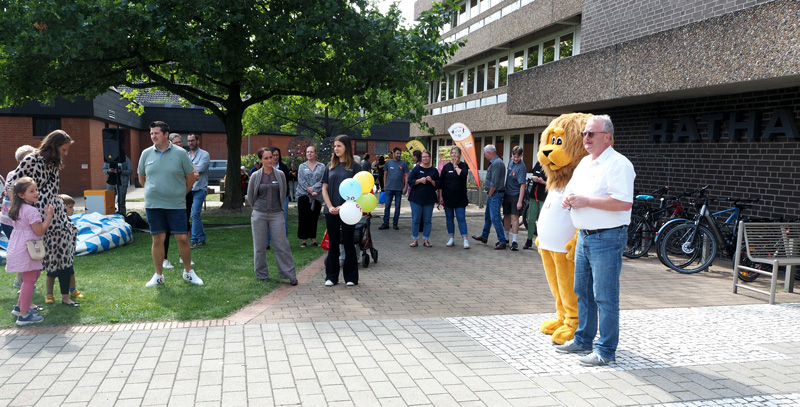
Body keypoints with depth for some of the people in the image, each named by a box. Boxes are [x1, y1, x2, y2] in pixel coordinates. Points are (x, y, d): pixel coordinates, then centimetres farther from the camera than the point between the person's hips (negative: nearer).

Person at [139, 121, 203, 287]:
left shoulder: (180, 153, -3)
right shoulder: (146, 153, 4)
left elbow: (191, 178, 4)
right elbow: (141, 178, 16)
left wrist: (180, 194, 8)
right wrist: (153, 192, 13)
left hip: (176, 205, -2)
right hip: (153, 205, 2)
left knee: (183, 238, -1)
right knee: (158, 239, 6)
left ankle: (188, 272, 17)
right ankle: (158, 275, 18)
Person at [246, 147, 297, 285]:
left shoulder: (280, 174, 3)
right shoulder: (256, 176, 0)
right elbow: (250, 196, 11)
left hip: (276, 215, 0)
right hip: (259, 215, 0)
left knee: (282, 245, -3)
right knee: (260, 246, 5)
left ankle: (290, 275, 5)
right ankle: (262, 275, 18)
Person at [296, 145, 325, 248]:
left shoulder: (321, 167, 7)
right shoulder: (302, 166, 8)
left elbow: (323, 181, -3)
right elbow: (301, 181, -2)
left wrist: (314, 188, -16)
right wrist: (310, 191, -13)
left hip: (317, 196, 0)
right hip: (304, 196, 0)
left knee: (314, 218, 6)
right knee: (304, 218, -2)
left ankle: (313, 239, 14)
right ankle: (304, 240, 4)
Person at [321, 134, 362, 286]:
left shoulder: (354, 167, -1)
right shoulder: (330, 166, 9)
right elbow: (324, 188, 9)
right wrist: (330, 207, -5)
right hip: (331, 211, 3)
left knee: (349, 244, 3)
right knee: (333, 244, 8)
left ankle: (351, 277, 12)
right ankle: (331, 277, 15)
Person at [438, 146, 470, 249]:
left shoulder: (464, 165, 1)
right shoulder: (446, 167, 5)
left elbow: (463, 175, -21)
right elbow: (441, 183, 5)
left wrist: (456, 165, -8)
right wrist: (440, 196, 0)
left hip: (460, 198, -2)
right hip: (448, 197, 3)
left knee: (461, 218, -6)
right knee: (449, 218, 8)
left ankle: (465, 239, -6)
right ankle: (452, 238, 17)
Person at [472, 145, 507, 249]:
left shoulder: (496, 163, -20)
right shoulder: (495, 162, 14)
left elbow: (494, 183, -23)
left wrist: (490, 194, -14)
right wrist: (486, 183, 9)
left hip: (495, 194, -11)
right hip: (492, 194, 11)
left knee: (495, 218, -11)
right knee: (488, 217, 22)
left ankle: (502, 242, -9)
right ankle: (484, 237, 36)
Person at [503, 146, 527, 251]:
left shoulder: (521, 167, -20)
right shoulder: (511, 160, 3)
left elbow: (522, 185, -23)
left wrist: (520, 201, -25)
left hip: (515, 195, -7)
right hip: (507, 193, 7)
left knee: (514, 217, -11)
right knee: (506, 216, 15)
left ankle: (514, 241, -8)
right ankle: (505, 238, 27)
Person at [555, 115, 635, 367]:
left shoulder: (618, 164, -14)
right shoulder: (585, 162, 15)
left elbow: (625, 203, -24)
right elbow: (572, 186, 25)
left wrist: (586, 201, -22)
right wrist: (568, 196, 0)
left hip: (607, 239, -9)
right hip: (584, 236, 9)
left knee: (605, 297, -3)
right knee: (583, 292, 17)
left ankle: (606, 351, 6)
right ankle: (583, 340, 30)